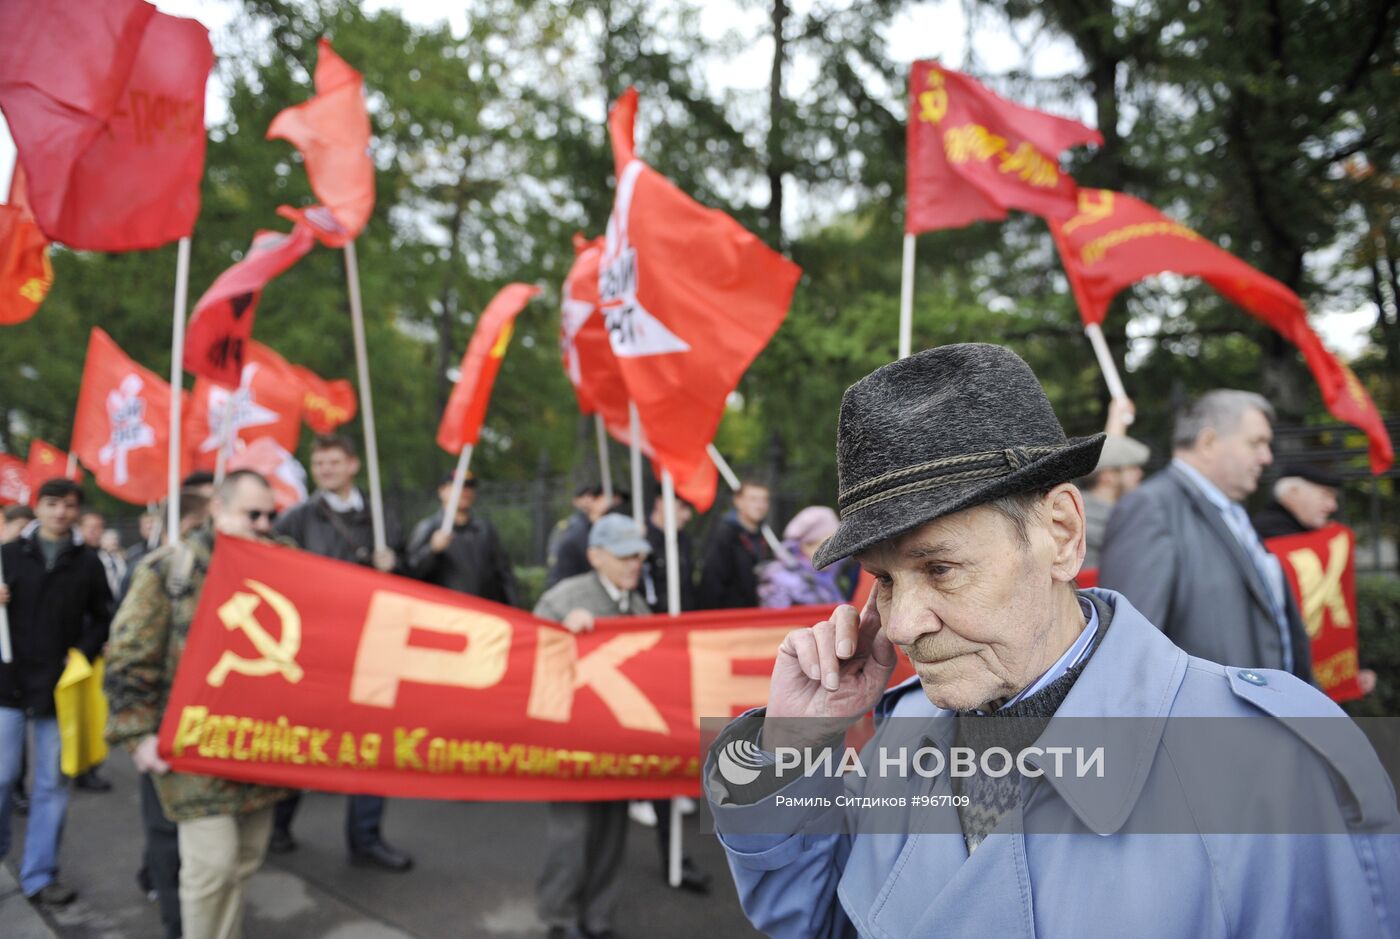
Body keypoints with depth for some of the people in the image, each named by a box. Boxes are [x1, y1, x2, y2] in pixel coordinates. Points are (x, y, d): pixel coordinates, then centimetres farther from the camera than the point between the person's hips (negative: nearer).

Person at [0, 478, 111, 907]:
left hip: (60, 687, 0)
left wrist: (83, 654, -7)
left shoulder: (87, 562, 4)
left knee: (51, 784, 6)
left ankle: (39, 875, 16)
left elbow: (103, 618, 8)